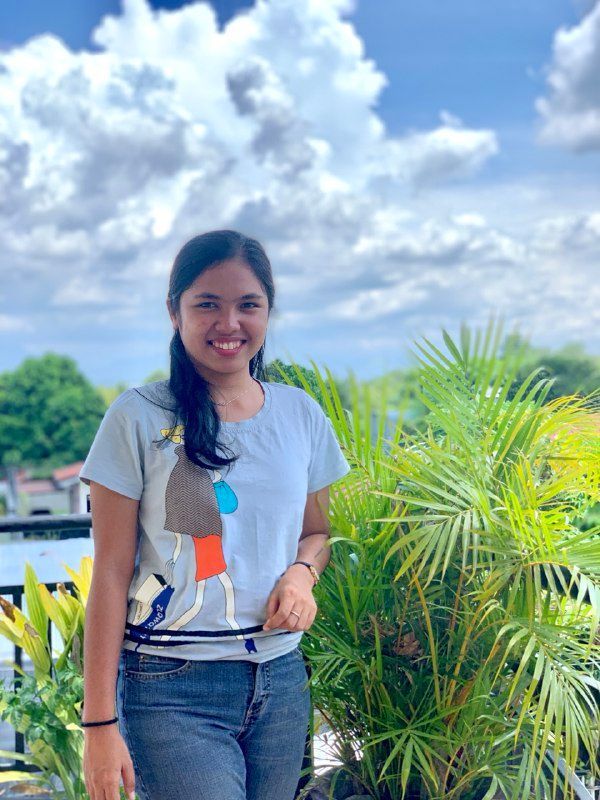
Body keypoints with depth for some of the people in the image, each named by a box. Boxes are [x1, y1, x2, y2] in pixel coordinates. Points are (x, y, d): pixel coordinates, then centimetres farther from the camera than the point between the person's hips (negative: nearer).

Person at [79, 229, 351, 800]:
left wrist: (302, 572, -6)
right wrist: (99, 722, -8)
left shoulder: (301, 414, 5)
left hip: (281, 681, 4)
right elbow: (111, 575, -6)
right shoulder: (139, 417, -6)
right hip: (172, 690, -4)